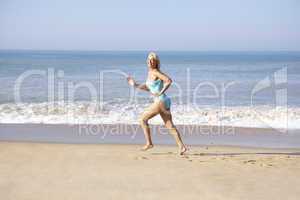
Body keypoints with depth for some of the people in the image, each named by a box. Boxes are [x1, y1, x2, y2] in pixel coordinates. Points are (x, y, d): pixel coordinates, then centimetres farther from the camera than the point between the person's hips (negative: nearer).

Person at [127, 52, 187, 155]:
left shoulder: (156, 72, -10)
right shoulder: (150, 72, 17)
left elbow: (169, 80, -22)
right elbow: (148, 88, 27)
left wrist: (160, 93, -20)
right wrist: (135, 85, 20)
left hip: (160, 101, -9)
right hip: (163, 101, 9)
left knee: (143, 119, 2)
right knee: (170, 126, 5)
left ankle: (149, 143, 6)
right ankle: (181, 146, 0)